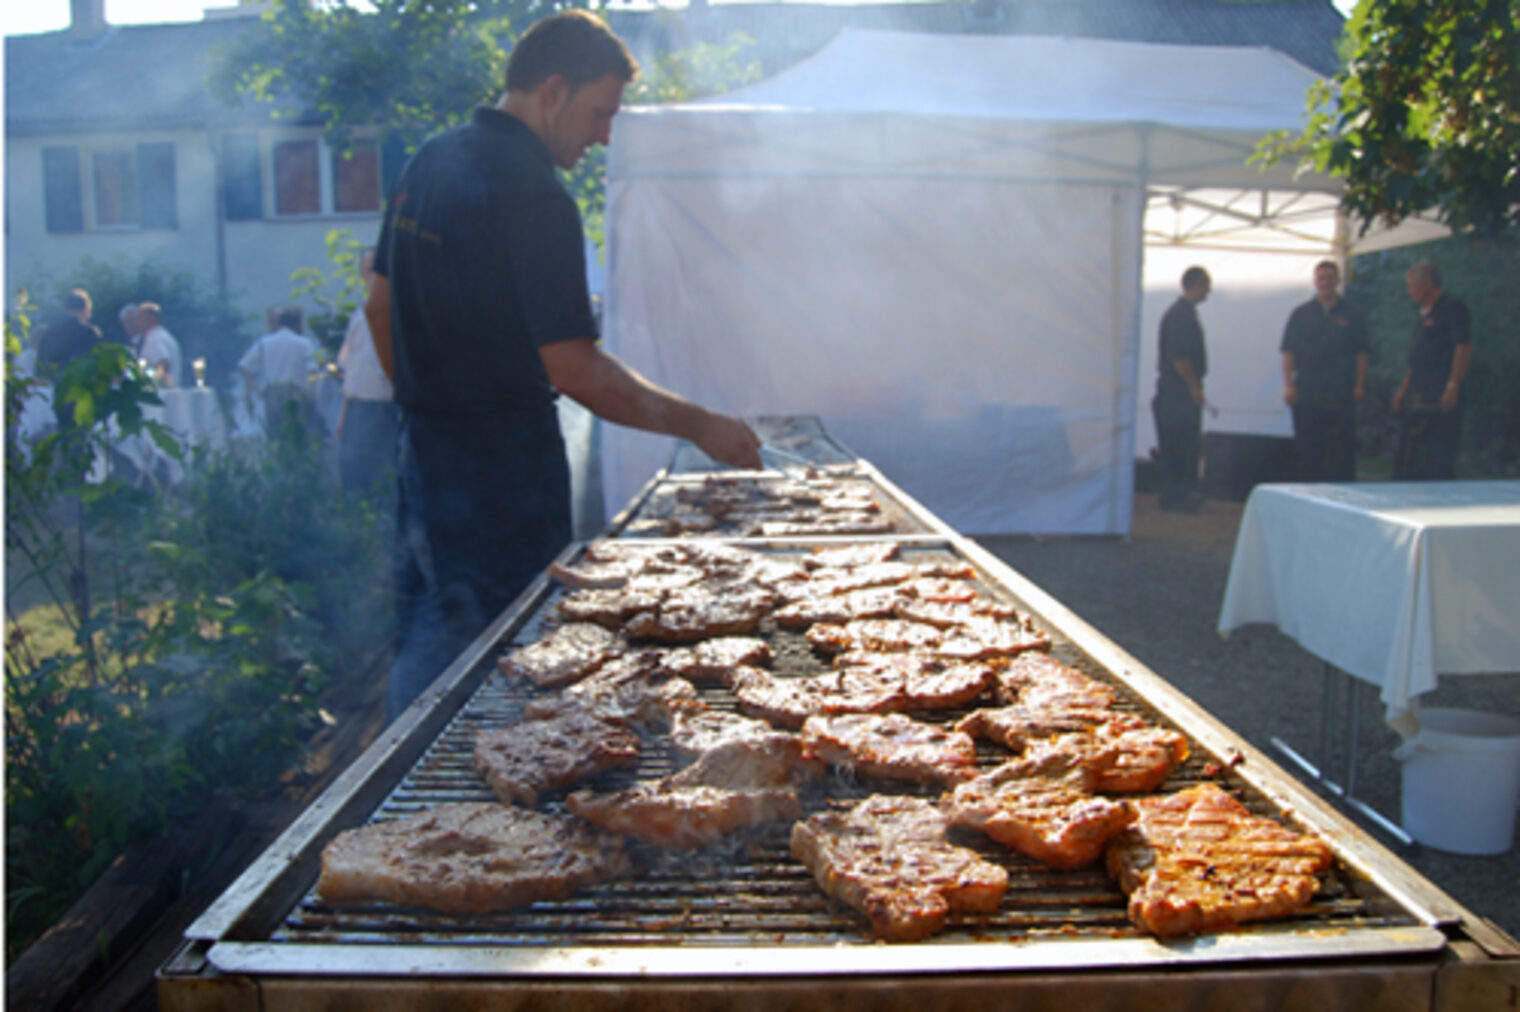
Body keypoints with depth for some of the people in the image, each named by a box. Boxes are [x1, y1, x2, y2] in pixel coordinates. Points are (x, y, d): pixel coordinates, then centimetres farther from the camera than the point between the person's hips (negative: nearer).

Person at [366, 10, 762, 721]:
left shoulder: (430, 162, 9)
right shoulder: (532, 196, -20)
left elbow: (381, 305, 17)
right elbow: (575, 370, -22)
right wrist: (700, 425, -15)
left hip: (424, 445, 9)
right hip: (502, 466, -9)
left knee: (422, 647, 20)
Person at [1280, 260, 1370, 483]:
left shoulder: (1352, 315, 9)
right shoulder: (1300, 314, 11)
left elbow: (1361, 353, 8)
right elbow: (1288, 353, 7)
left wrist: (1360, 385, -1)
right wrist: (1288, 384, -3)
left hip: (1341, 395, -1)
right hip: (1306, 393, 1)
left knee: (1342, 447, -3)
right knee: (1305, 449, 2)